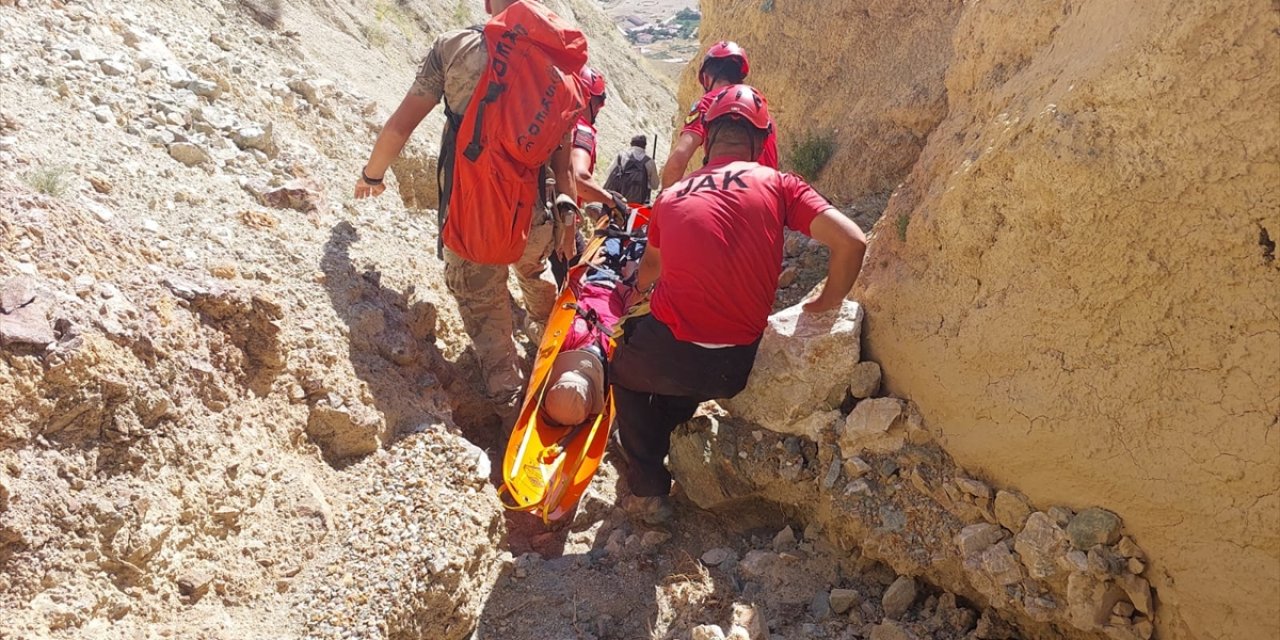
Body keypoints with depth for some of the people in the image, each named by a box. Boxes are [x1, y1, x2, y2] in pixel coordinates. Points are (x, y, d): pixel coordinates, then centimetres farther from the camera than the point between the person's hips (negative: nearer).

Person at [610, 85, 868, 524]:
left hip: (666, 355, 0)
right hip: (737, 370, 1)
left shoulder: (671, 197, 11)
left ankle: (648, 491, 26)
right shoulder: (777, 184, 3)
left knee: (624, 370, 34)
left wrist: (638, 287, 56)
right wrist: (825, 304, 10)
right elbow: (851, 241, -8)